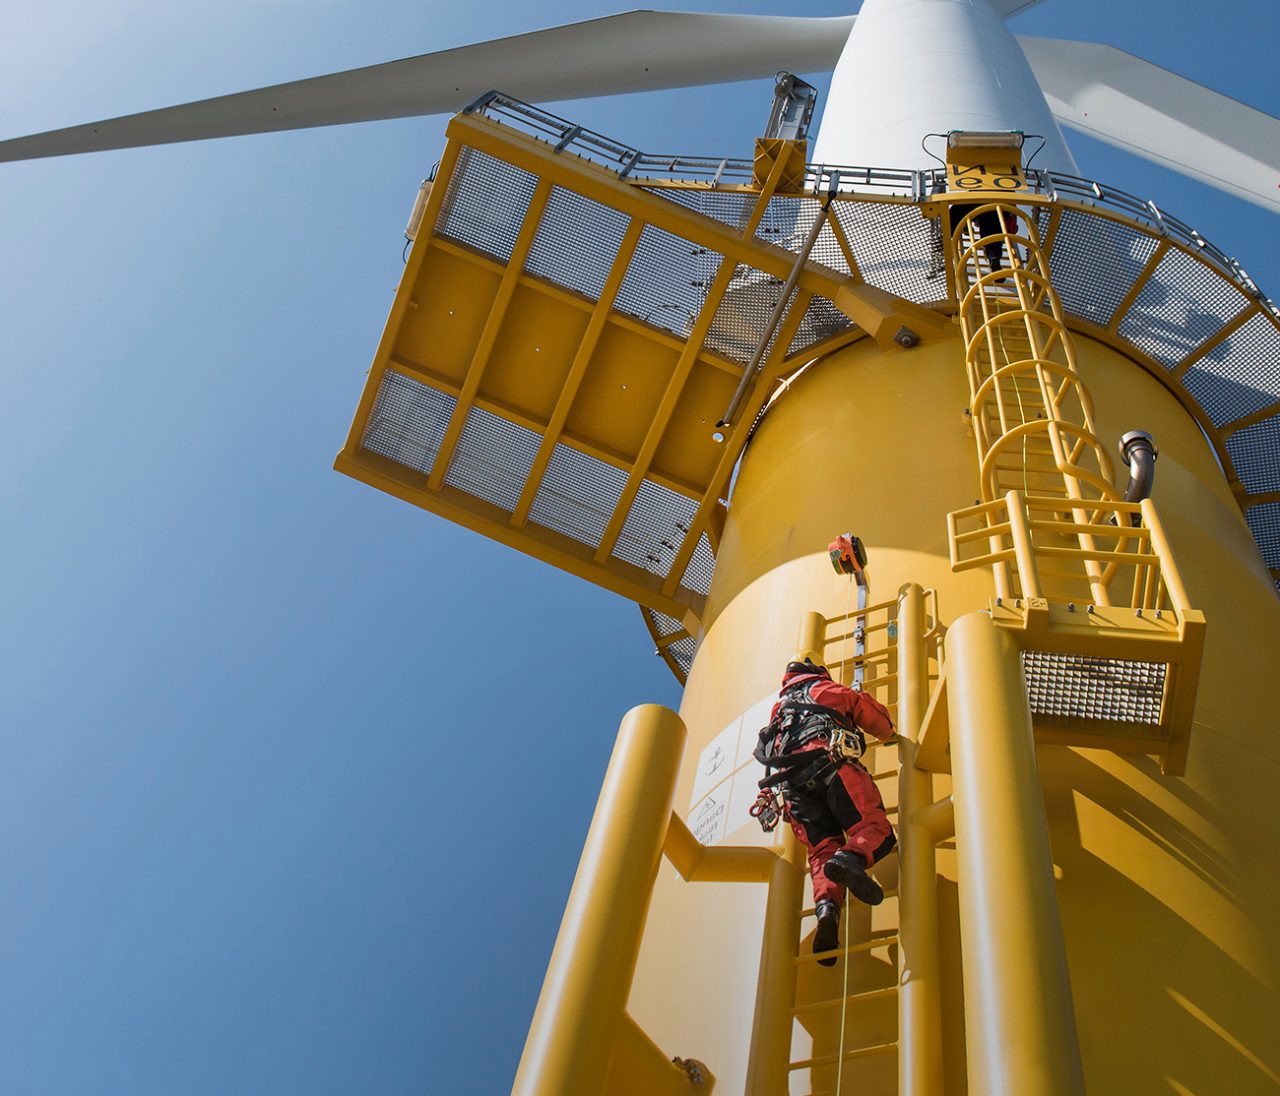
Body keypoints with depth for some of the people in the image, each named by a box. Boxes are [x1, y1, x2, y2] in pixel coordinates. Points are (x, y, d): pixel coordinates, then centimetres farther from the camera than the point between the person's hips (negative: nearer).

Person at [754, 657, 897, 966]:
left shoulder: (778, 710, 40)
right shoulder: (824, 688, 27)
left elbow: (767, 753, 36)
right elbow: (871, 712, 32)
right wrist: (889, 733, 50)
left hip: (791, 780, 4)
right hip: (830, 762, -4)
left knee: (821, 849, -4)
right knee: (874, 827, -13)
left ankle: (826, 906, -34)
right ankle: (850, 859, -48)